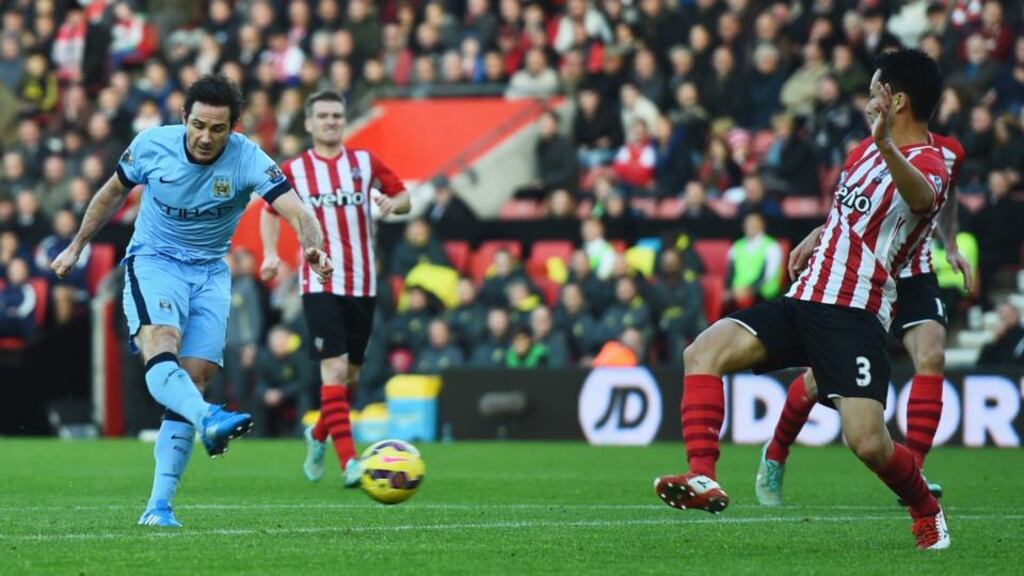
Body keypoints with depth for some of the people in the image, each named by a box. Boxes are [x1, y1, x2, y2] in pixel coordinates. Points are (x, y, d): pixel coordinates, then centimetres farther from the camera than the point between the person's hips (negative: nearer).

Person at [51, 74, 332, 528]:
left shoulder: (247, 159, -15)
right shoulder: (152, 146, -10)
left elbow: (294, 210, -29)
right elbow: (113, 193, 9)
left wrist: (312, 246, -51)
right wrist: (77, 247, 18)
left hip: (210, 273, 1)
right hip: (152, 264, -1)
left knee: (193, 380, -8)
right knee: (160, 350, -32)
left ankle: (158, 507, -7)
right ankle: (209, 421, -61)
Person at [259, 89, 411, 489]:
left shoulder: (365, 162, 5)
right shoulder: (293, 170, 1)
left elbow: (404, 197, 12)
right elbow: (271, 211, 15)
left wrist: (394, 202, -12)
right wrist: (270, 253, -1)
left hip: (362, 286, 3)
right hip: (320, 285, -3)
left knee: (350, 376, 10)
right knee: (334, 369, -17)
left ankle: (318, 436, 37)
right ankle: (348, 462, -22)